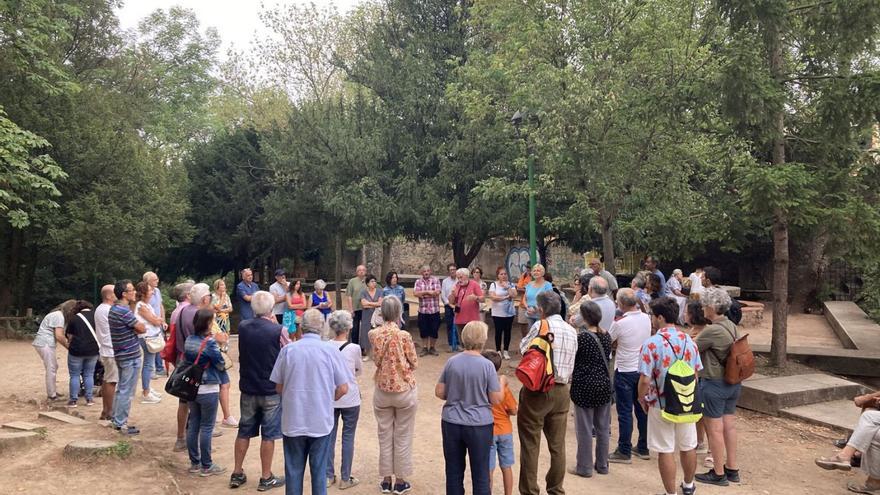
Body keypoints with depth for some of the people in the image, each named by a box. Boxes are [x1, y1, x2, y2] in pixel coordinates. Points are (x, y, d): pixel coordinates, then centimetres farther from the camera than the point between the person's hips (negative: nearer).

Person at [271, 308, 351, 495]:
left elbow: (278, 387, 1)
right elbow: (343, 389, -6)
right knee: (319, 471, 12)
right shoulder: (331, 350, -9)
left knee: (293, 470, 14)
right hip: (321, 421, -1)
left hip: (293, 421, 1)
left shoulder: (287, 350, -7)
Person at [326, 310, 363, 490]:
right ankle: (345, 478, 14)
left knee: (329, 436, 14)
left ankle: (328, 475, 23)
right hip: (350, 399, -3)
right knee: (348, 437, 8)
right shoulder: (354, 348, -13)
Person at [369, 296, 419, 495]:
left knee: (384, 435, 15)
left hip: (382, 390, 3)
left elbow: (376, 360, 6)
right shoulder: (403, 335, -19)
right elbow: (414, 363, -7)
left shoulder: (373, 334, -7)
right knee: (403, 437, 10)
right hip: (405, 390, -3)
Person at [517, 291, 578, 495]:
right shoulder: (572, 331, 6)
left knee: (530, 444, 4)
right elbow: (571, 363, 9)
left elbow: (523, 348, 2)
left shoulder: (540, 326, -11)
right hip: (561, 391, 5)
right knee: (557, 445, 13)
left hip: (537, 390, -5)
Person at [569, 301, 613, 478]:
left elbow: (572, 360, -10)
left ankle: (584, 467, 14)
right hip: (604, 384, 6)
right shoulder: (606, 336, 0)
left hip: (585, 386, -6)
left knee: (585, 428, 5)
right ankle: (602, 464, 26)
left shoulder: (581, 337, -18)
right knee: (603, 427, 15)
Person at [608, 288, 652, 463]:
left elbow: (607, 340, -6)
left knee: (625, 412, 2)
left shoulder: (620, 324, -20)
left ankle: (624, 452, 8)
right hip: (643, 369, 6)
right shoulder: (646, 319, -3)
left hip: (625, 371, -6)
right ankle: (643, 448, 25)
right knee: (642, 410, 15)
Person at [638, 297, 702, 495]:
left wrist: (641, 398, -3)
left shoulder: (651, 344, -19)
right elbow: (696, 374, 6)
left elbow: (645, 380, -21)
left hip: (661, 405, -5)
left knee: (666, 451, 6)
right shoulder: (689, 340, -1)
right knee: (688, 447, 20)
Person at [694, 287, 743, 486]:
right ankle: (732, 469, 26)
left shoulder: (712, 331, -22)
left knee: (714, 429, 3)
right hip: (733, 382, 8)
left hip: (715, 384, -8)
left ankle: (718, 474, 13)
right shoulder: (732, 326, 3)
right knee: (729, 425, 16)